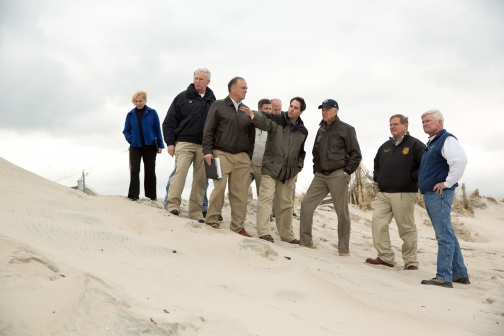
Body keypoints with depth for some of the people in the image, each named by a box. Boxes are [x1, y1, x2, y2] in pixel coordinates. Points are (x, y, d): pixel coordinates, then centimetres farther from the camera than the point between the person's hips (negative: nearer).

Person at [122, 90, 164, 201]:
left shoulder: (152, 113, -3)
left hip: (150, 146, -1)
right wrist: (130, 139, -6)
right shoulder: (130, 114, 3)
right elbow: (126, 131, 11)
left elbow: (157, 129, 0)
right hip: (135, 147, 1)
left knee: (150, 171, 7)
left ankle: (151, 195, 17)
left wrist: (160, 145, -1)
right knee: (134, 170, -8)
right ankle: (133, 195, -4)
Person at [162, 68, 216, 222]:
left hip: (204, 146, 2)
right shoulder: (183, 97, 4)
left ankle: (195, 211, 7)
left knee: (200, 178, 2)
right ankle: (173, 205, -14)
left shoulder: (212, 101, 10)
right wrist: (170, 142, -5)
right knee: (180, 171, -16)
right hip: (184, 143, -2)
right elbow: (169, 121, 3)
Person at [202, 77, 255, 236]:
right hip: (222, 154, -4)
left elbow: (251, 136, 16)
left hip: (242, 157, 4)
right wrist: (208, 151, -10)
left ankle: (238, 226, 8)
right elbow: (208, 131, -1)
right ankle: (212, 221, 5)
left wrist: (249, 156, 9)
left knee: (240, 192, 2)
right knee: (219, 188, -9)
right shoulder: (218, 106, 3)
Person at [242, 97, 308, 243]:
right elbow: (264, 120, -28)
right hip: (271, 168, -4)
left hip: (289, 172, 5)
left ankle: (287, 235, 24)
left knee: (286, 203, 13)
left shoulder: (303, 131, 7)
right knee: (266, 198, -14)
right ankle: (264, 232, -13)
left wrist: (298, 166, 6)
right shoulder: (277, 120, -7)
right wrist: (254, 115, -49)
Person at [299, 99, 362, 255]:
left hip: (338, 176, -6)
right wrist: (316, 169, 14)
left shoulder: (346, 129, -3)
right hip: (320, 175, 6)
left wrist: (347, 172, -10)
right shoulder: (321, 130, 15)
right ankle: (306, 241, 6)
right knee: (306, 204, -3)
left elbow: (356, 154, -5)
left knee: (342, 212, -2)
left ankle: (344, 249, 6)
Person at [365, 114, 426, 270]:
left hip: (404, 194, -6)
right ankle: (385, 256, 4)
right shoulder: (385, 146, 17)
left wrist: (412, 178, -13)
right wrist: (377, 177, 15)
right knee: (378, 222, -4)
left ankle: (411, 262, 8)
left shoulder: (415, 145, -2)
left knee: (407, 229, -1)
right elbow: (376, 164, 31)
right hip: (383, 193, 6)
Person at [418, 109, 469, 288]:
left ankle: (443, 277, -6)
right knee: (447, 235, 13)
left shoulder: (447, 139, -10)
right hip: (430, 194, 10)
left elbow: (460, 160, -26)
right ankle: (460, 273, 21)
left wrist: (447, 183, -21)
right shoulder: (431, 143, 19)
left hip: (439, 194, -10)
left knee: (444, 236, -8)